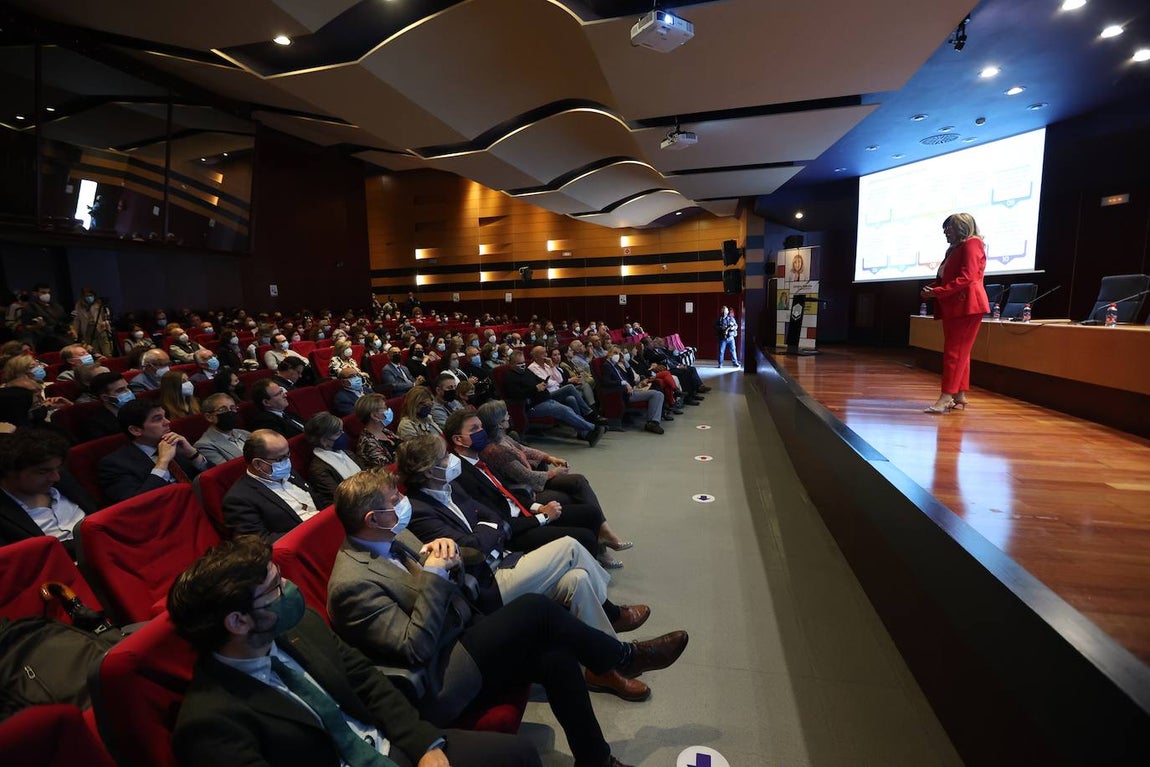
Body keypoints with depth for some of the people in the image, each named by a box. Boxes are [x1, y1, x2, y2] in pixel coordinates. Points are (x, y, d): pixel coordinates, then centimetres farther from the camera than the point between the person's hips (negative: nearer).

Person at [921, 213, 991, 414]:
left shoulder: (972, 244, -7)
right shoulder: (955, 249, 21)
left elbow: (966, 278, -18)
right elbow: (943, 278, 19)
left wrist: (937, 292, -19)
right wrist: (931, 289, -1)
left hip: (966, 306, -9)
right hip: (952, 307, 9)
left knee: (955, 352, -12)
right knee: (959, 353, 10)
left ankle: (946, 398, -13)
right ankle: (960, 396, 15)